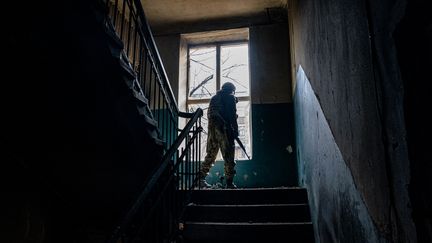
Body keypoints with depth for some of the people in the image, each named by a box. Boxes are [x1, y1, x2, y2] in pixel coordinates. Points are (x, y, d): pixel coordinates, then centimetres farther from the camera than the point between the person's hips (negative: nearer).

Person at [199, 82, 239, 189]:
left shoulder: (214, 98, 22)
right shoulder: (230, 98, 2)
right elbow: (232, 115, -6)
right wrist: (235, 130, -4)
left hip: (212, 129, 6)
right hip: (224, 129, -6)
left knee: (210, 155, 12)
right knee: (228, 156, -4)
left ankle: (201, 178, 8)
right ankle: (229, 182, -6)